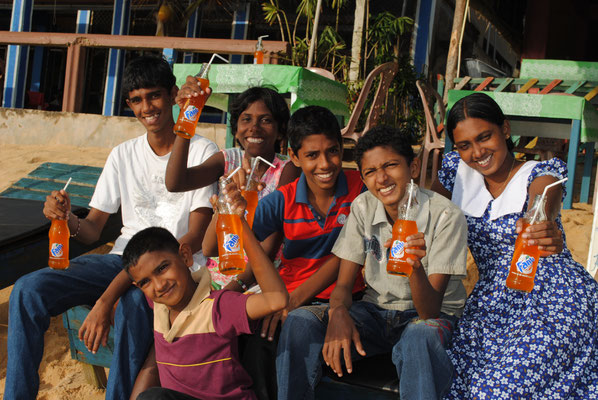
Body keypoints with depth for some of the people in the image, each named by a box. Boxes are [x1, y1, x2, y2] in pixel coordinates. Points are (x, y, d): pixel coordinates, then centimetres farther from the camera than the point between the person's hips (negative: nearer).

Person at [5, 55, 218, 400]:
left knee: (134, 301, -39)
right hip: (122, 258, 5)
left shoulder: (202, 151, -3)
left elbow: (196, 237, -12)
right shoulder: (123, 155, 13)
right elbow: (93, 230, 12)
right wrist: (70, 219, -16)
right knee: (28, 290, -18)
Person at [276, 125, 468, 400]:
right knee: (299, 322, -21)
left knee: (419, 336, -40)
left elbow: (430, 310, -21)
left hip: (430, 315, -3)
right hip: (376, 312, 4)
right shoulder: (363, 207, -4)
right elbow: (344, 284, -2)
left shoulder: (446, 217, -17)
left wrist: (416, 266, -42)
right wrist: (338, 313, -27)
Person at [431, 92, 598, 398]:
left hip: (556, 299, -4)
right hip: (492, 303, 4)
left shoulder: (540, 174, -6)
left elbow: (541, 208, -28)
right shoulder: (457, 173, 7)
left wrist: (547, 234, -52)